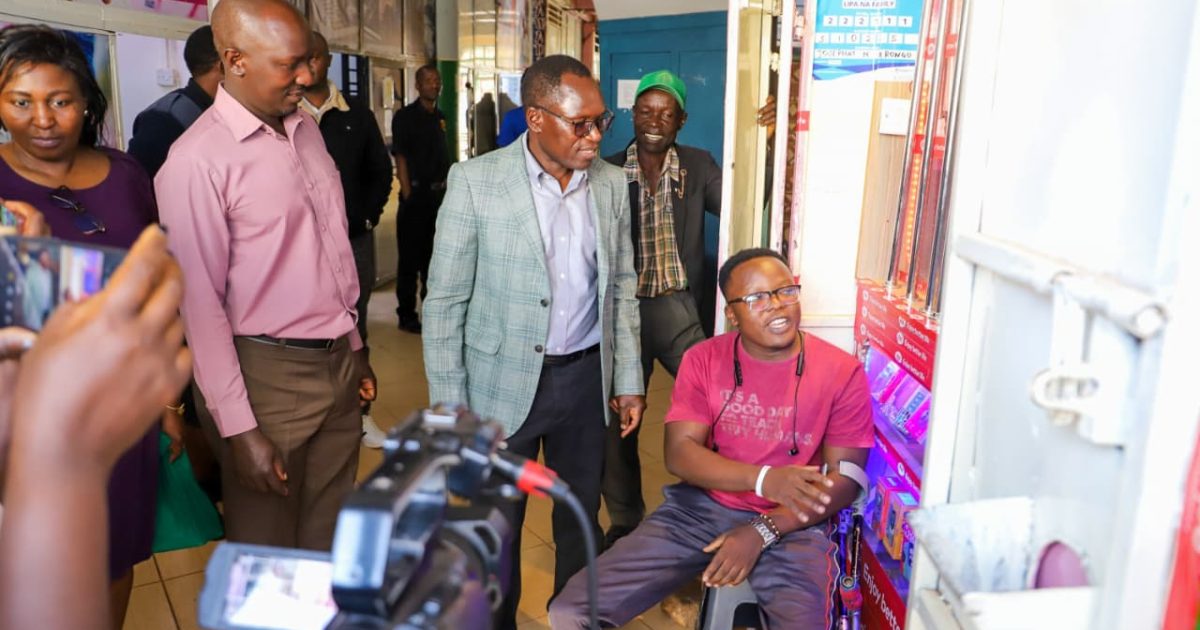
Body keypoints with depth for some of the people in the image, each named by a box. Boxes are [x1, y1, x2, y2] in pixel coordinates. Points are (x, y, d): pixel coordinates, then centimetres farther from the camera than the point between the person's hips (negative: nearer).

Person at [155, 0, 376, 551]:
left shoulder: (306, 129, 7)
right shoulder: (198, 160, -14)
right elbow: (200, 304, -14)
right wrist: (238, 427, -14)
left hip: (337, 362, 6)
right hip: (268, 375, -6)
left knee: (331, 538, 18)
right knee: (267, 553, 12)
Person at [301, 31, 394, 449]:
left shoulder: (358, 117, 7)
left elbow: (381, 172, 13)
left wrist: (368, 217, 4)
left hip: (354, 241, 3)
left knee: (354, 331, 12)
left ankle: (359, 413, 24)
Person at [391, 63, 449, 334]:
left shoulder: (440, 117, 12)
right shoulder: (405, 117, -7)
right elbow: (400, 159, -10)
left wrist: (446, 189, 10)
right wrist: (408, 196, -15)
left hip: (439, 194, 6)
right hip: (416, 194, -6)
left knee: (434, 254, 14)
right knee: (410, 257, -1)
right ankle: (406, 314, 7)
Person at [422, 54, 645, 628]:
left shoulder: (611, 183, 0)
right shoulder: (475, 181, -12)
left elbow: (621, 285, 9)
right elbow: (445, 301, -9)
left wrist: (628, 379, 8)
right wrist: (449, 406, -9)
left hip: (587, 376, 4)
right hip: (504, 381, -3)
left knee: (580, 517, 19)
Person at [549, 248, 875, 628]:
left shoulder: (842, 372, -5)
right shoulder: (703, 359, 0)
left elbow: (845, 479, -6)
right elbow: (679, 453, -7)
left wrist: (763, 531, -17)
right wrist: (762, 479, -23)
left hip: (791, 525, -1)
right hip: (700, 508, 2)